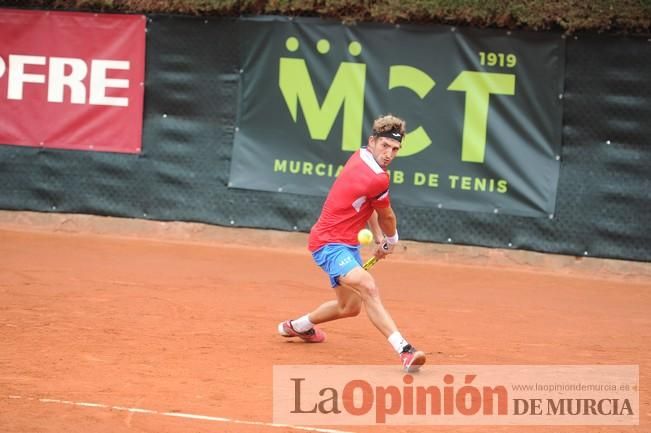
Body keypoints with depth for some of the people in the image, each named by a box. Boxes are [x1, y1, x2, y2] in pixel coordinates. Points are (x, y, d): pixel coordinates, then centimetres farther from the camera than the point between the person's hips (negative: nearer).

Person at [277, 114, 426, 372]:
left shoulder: (360, 158, 5)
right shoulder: (377, 179, -23)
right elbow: (387, 219, -3)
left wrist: (379, 239, 16)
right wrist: (390, 242, 16)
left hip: (347, 244, 11)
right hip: (329, 244, -11)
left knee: (350, 307, 24)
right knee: (368, 288, -32)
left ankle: (298, 326, 50)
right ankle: (404, 350, -49)